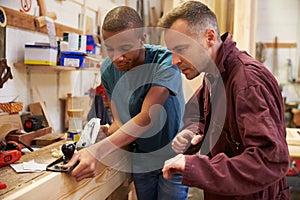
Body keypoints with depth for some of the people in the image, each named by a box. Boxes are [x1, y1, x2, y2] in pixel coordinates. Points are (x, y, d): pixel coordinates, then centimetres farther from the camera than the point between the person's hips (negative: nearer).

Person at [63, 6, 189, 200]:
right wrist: (103, 136, -24)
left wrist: (98, 151, -40)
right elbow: (120, 118, -2)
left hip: (174, 156, -4)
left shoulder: (165, 61, -24)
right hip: (140, 159, 4)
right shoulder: (108, 68, -7)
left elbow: (147, 117, -32)